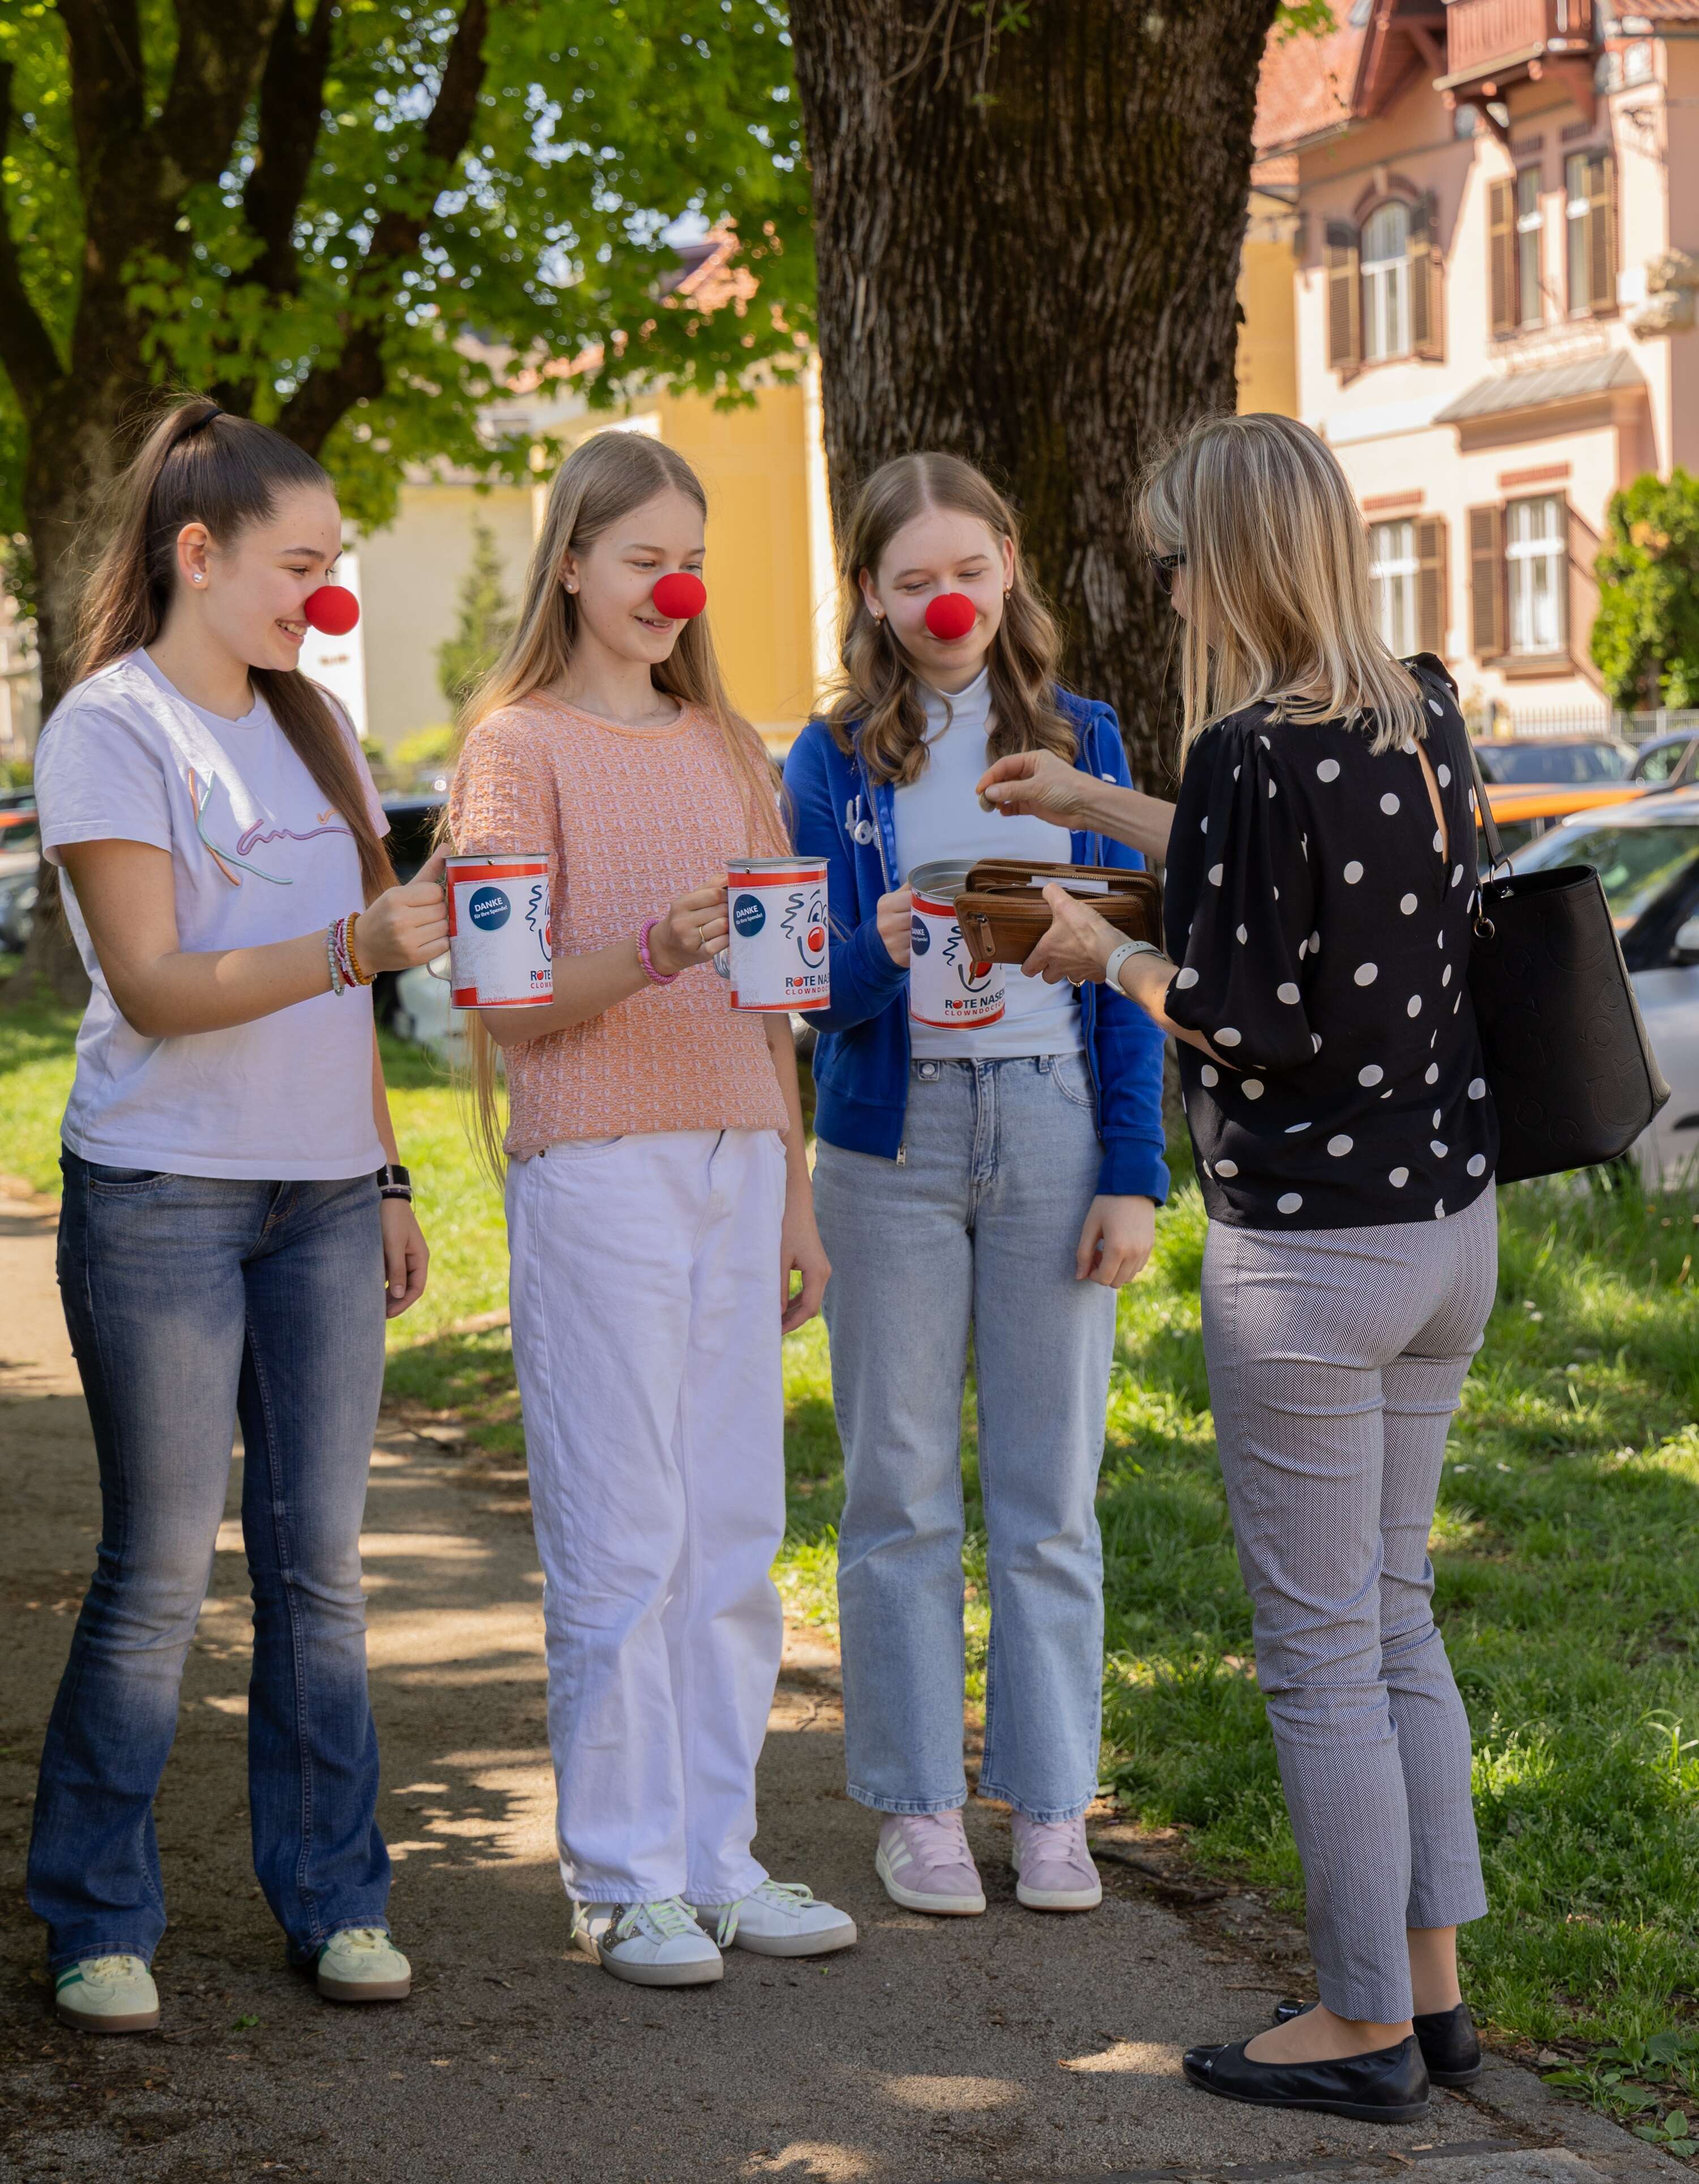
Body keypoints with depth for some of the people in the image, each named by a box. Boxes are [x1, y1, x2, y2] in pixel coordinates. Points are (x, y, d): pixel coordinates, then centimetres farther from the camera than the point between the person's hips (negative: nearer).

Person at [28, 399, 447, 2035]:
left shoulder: (306, 728, 15)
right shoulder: (110, 728, -6)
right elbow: (156, 988, -14)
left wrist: (385, 1177, 15)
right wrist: (355, 945, -26)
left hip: (321, 1195, 6)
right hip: (161, 1202, -6)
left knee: (319, 1558, 6)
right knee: (159, 1575, -2)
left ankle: (333, 1900, 15)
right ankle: (96, 1924, 10)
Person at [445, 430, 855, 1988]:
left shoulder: (725, 748, 17)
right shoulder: (520, 744, -1)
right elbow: (510, 1003, -7)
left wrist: (795, 1194, 15)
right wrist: (650, 958, -24)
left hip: (736, 1157, 6)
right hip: (596, 1167, -6)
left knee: (735, 1528, 6)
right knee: (619, 1535, -3)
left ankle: (718, 1855, 15)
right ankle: (625, 1878, 5)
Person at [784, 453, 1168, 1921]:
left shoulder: (1079, 740, 7)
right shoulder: (834, 764, 3)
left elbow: (1126, 969, 6)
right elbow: (816, 992, -2)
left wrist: (1134, 1174, -1)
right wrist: (882, 951, -25)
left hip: (1052, 1127, 1)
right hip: (893, 1138, -1)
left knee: (1051, 1492, 4)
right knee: (902, 1493, 4)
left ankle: (1051, 1808, 14)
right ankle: (917, 1805, 14)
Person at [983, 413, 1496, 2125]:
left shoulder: (1252, 753, -18)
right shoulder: (1425, 718, 6)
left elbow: (1244, 1023, -18)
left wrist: (1108, 959, 0)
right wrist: (1104, 813, 29)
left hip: (1306, 1245, -8)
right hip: (1449, 1217, 8)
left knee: (1318, 1644, 3)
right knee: (1393, 1610, 18)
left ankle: (1367, 2026, 11)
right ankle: (1433, 1982, 24)